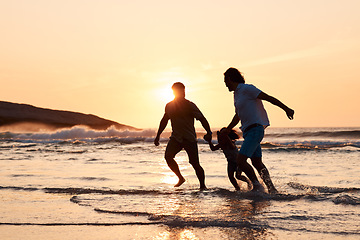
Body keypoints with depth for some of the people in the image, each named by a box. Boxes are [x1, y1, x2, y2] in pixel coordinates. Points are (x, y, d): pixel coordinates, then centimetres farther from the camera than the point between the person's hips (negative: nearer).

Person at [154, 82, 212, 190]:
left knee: (195, 163, -8)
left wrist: (208, 132, -25)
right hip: (175, 137, 4)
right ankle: (180, 178, 2)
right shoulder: (169, 106, 9)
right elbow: (164, 121, 24)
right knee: (168, 156, -18)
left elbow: (202, 119, -10)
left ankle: (202, 185, 10)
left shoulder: (189, 105, -5)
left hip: (189, 138, -3)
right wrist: (158, 136, 24)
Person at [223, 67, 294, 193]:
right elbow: (237, 117, 32)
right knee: (257, 163, 10)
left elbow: (269, 98, -12)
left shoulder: (247, 89, -10)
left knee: (241, 160, -17)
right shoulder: (236, 94, 18)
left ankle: (257, 185, -10)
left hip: (255, 130, -10)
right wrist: (225, 132, 37)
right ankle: (272, 189, 14)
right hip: (248, 131, 10)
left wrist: (286, 109, -17)